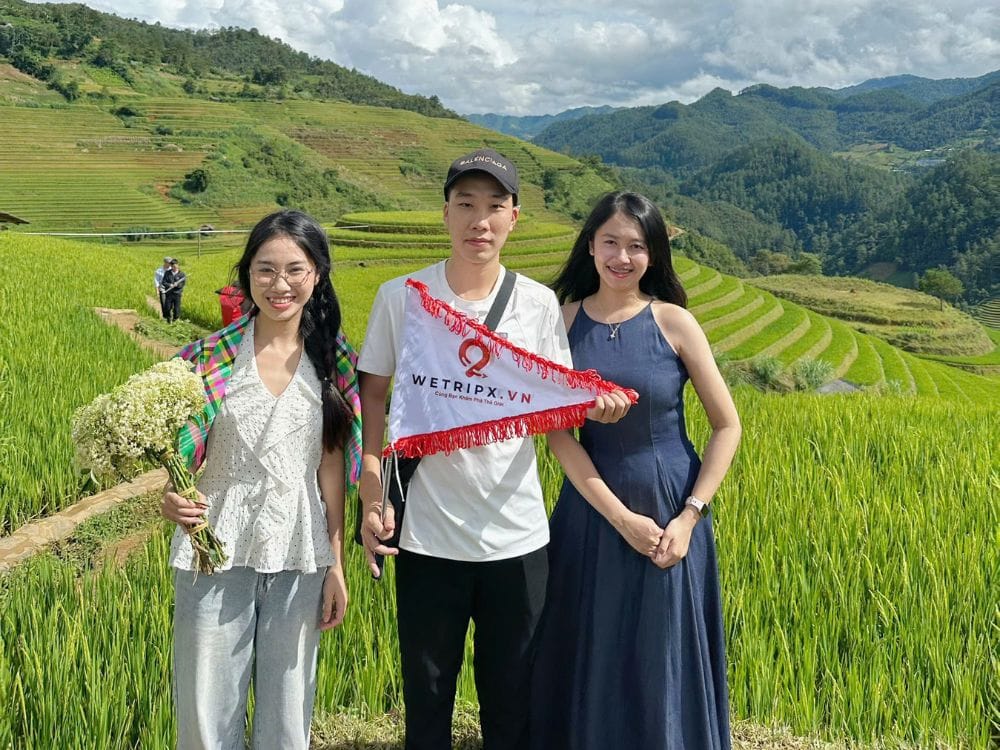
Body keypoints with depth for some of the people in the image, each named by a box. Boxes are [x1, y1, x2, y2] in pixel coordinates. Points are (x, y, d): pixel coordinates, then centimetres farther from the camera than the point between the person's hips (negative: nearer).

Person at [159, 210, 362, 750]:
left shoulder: (333, 361, 1)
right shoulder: (211, 358, -4)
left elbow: (331, 467, 3)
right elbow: (179, 450, 0)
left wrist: (336, 566, 2)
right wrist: (170, 498, -22)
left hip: (299, 559, 1)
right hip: (217, 552, -1)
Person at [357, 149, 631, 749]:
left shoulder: (540, 304, -1)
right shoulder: (400, 297, -4)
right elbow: (372, 397, 2)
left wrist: (591, 406, -21)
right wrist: (372, 496, -7)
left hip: (518, 535, 1)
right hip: (427, 535, -1)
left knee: (512, 697, 13)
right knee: (427, 694, 13)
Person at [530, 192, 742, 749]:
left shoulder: (674, 322, -7)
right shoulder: (563, 320, -3)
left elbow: (728, 425, -4)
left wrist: (689, 517, -12)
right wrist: (620, 516, -15)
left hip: (671, 508, -2)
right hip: (593, 509, 2)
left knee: (665, 663, 9)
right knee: (589, 658, 14)